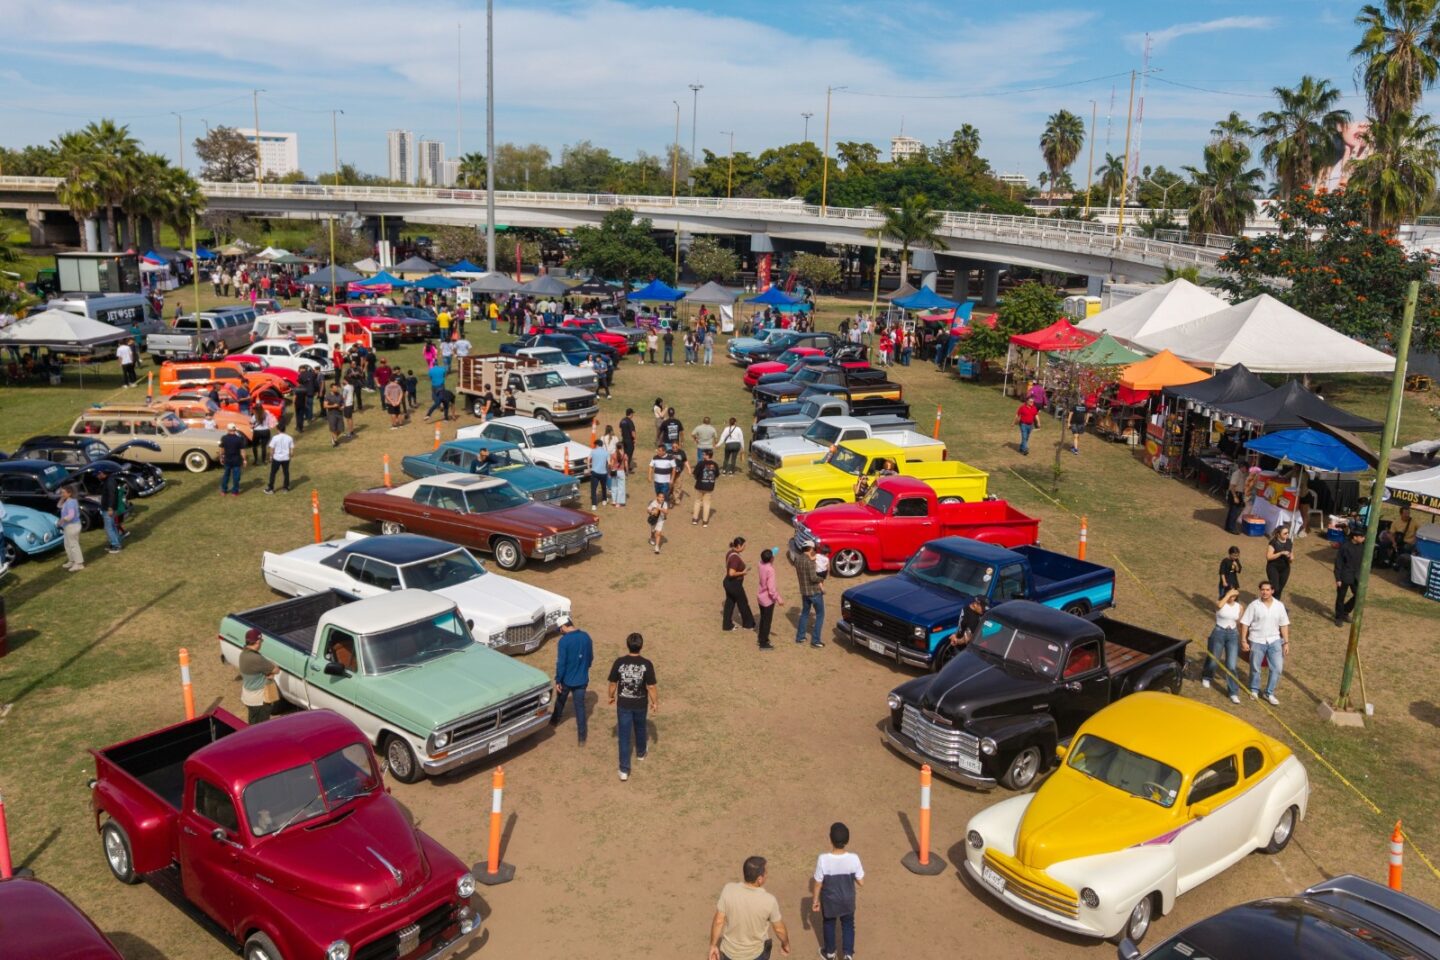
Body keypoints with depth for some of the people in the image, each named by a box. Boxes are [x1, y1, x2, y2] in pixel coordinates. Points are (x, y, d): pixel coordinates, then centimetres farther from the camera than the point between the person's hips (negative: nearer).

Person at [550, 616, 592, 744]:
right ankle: (581, 737, 9)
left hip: (567, 679, -3)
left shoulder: (564, 640, -21)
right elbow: (591, 657, 7)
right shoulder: (586, 637, -4)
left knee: (560, 701, 24)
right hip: (582, 679, 3)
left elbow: (561, 663, -20)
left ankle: (554, 720, 49)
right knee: (580, 706, 10)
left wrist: (557, 681, -11)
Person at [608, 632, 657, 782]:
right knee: (640, 729, 27)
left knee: (624, 735, 6)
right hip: (641, 704, 1)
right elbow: (651, 687, -13)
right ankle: (640, 753, 51)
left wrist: (611, 696, 13)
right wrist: (655, 703, 3)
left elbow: (613, 683, -6)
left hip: (623, 704, 0)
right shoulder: (647, 664, -19)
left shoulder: (619, 662, -17)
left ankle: (624, 770, 6)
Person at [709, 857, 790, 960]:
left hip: (730, 951, 1)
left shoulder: (729, 890, -24)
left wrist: (713, 945, 0)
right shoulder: (769, 900, -27)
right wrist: (785, 944, 9)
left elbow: (718, 921, -15)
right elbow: (779, 929, -11)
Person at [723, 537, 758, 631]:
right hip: (734, 584, -9)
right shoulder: (735, 557, -27)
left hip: (728, 582, 9)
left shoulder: (730, 553, 2)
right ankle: (748, 624, 28)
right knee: (743, 604, 11)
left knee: (729, 603, 17)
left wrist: (742, 568, 8)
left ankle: (727, 625, 25)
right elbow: (732, 573, -32)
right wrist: (743, 572, -18)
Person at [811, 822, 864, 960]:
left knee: (829, 925, 27)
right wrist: (861, 870, 6)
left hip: (829, 901, 0)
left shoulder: (823, 859, -29)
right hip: (848, 901, 0)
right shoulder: (854, 859, -26)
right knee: (848, 925, 26)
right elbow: (861, 883, -13)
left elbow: (818, 883, -16)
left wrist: (815, 900, 0)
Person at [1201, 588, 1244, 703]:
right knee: (1213, 661, 10)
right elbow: (1219, 605, -35)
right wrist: (1228, 594, -27)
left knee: (1231, 666, -5)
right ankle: (1206, 677, 44)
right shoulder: (1219, 603, -8)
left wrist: (1242, 639, 16)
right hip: (1219, 633, -2)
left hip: (1233, 635, 2)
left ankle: (1234, 693, 3)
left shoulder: (1239, 607, 3)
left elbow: (1239, 623, 13)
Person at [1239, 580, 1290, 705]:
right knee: (1255, 668, 10)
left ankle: (1269, 693, 16)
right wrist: (1243, 641, -11)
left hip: (1274, 641, 2)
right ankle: (1254, 690, 32)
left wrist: (1286, 642, 2)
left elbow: (1284, 625, 6)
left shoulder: (1279, 605, -1)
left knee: (1278, 668, 0)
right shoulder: (1254, 605, -9)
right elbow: (1244, 623, -8)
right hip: (1257, 641, -2)